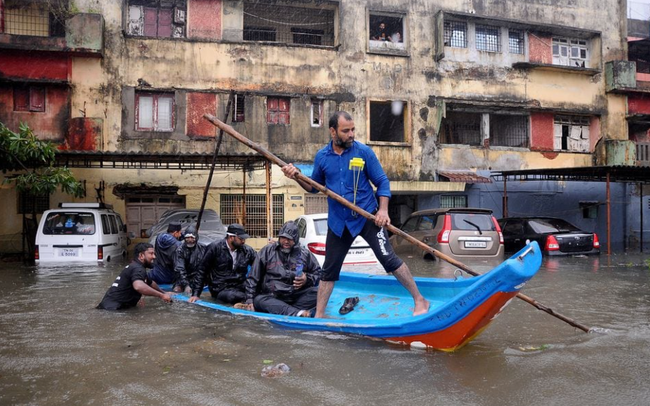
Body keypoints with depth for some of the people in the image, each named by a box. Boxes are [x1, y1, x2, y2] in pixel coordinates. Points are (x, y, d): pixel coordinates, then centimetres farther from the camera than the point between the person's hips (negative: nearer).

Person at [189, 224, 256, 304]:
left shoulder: (247, 250, 6)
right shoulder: (214, 248, -2)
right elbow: (202, 272, 3)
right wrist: (195, 294, 0)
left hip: (240, 288, 3)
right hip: (220, 290, -3)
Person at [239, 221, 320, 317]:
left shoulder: (305, 254, 8)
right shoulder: (267, 251, 6)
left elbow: (318, 274, 16)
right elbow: (253, 277, 7)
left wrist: (307, 279, -6)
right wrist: (250, 300, -2)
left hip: (297, 297, 1)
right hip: (272, 298, -1)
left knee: (318, 292, -26)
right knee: (258, 300, -33)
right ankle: (299, 314, -52)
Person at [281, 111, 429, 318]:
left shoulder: (364, 152, -9)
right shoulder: (322, 157, 0)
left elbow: (382, 182, -4)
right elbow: (315, 187, 12)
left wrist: (383, 209, -16)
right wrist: (297, 176, -6)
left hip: (367, 217, -3)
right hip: (338, 222, 3)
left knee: (389, 258, -9)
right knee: (329, 270, 11)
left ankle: (420, 301, 6)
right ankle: (319, 316, 23)